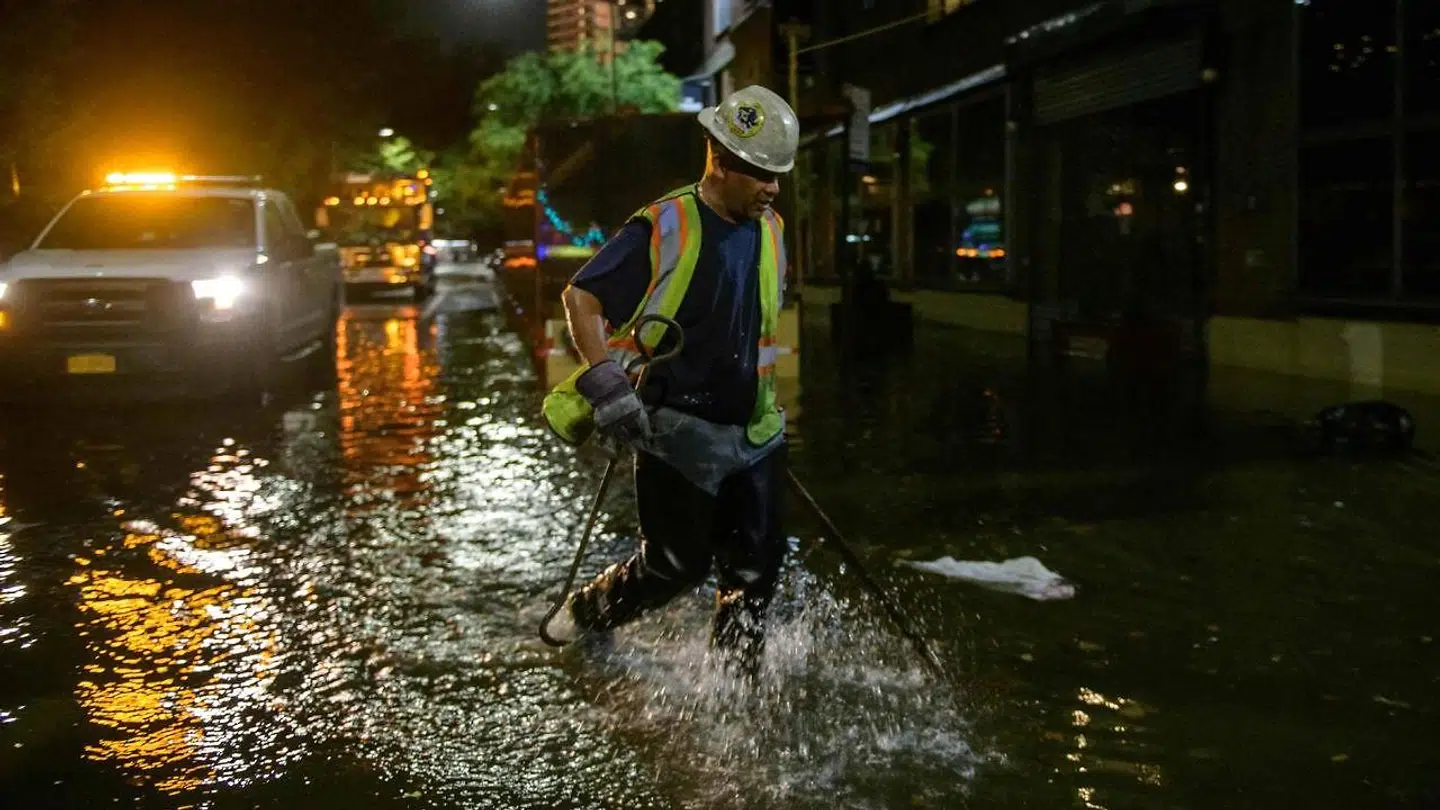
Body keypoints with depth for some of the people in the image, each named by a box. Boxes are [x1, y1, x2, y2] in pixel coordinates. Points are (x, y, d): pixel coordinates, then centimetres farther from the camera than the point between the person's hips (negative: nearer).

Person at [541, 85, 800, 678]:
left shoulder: (769, 230, 8)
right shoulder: (663, 227, -13)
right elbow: (580, 297, -10)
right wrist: (605, 382, -20)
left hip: (752, 432, 6)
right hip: (677, 430, -6)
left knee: (756, 567, 3)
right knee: (676, 567, 5)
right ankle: (586, 614, 33)